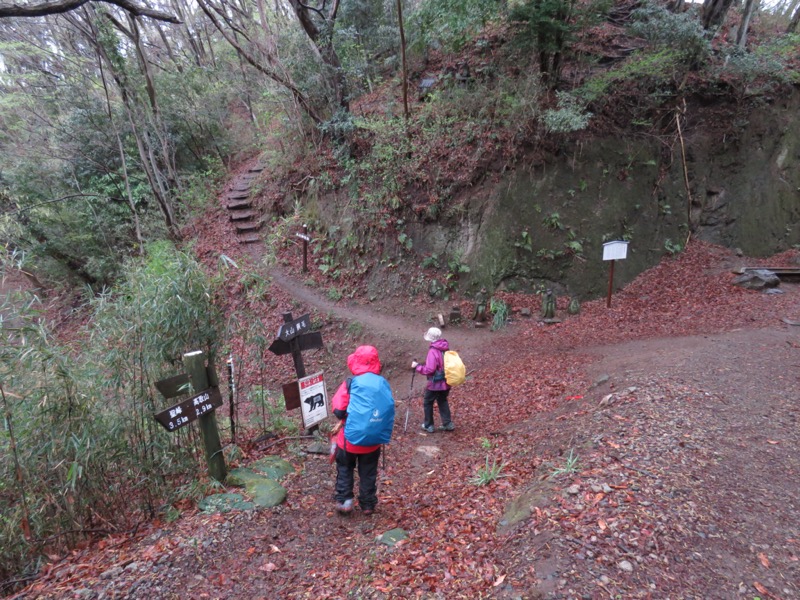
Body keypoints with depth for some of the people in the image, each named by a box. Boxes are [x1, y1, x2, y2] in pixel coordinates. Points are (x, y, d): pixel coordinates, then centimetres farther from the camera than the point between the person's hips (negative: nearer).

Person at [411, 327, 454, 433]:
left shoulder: (433, 351, -23)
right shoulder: (446, 348, 1)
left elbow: (429, 369, -25)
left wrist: (417, 366, -13)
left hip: (436, 383, -7)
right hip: (446, 382, 7)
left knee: (427, 402, 13)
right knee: (442, 401, 24)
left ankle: (428, 425, 21)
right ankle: (448, 423, 24)